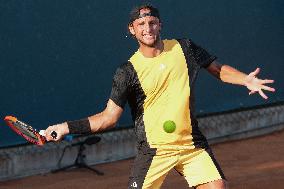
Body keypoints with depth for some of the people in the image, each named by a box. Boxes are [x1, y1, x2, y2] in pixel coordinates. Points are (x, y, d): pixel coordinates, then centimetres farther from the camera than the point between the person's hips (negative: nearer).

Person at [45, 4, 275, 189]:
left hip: (192, 144, 3)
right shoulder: (128, 72, -8)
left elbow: (218, 69, 12)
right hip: (154, 150, -3)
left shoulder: (184, 48, 1)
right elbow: (109, 117, -7)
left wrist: (246, 80, -6)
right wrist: (67, 127, -17)